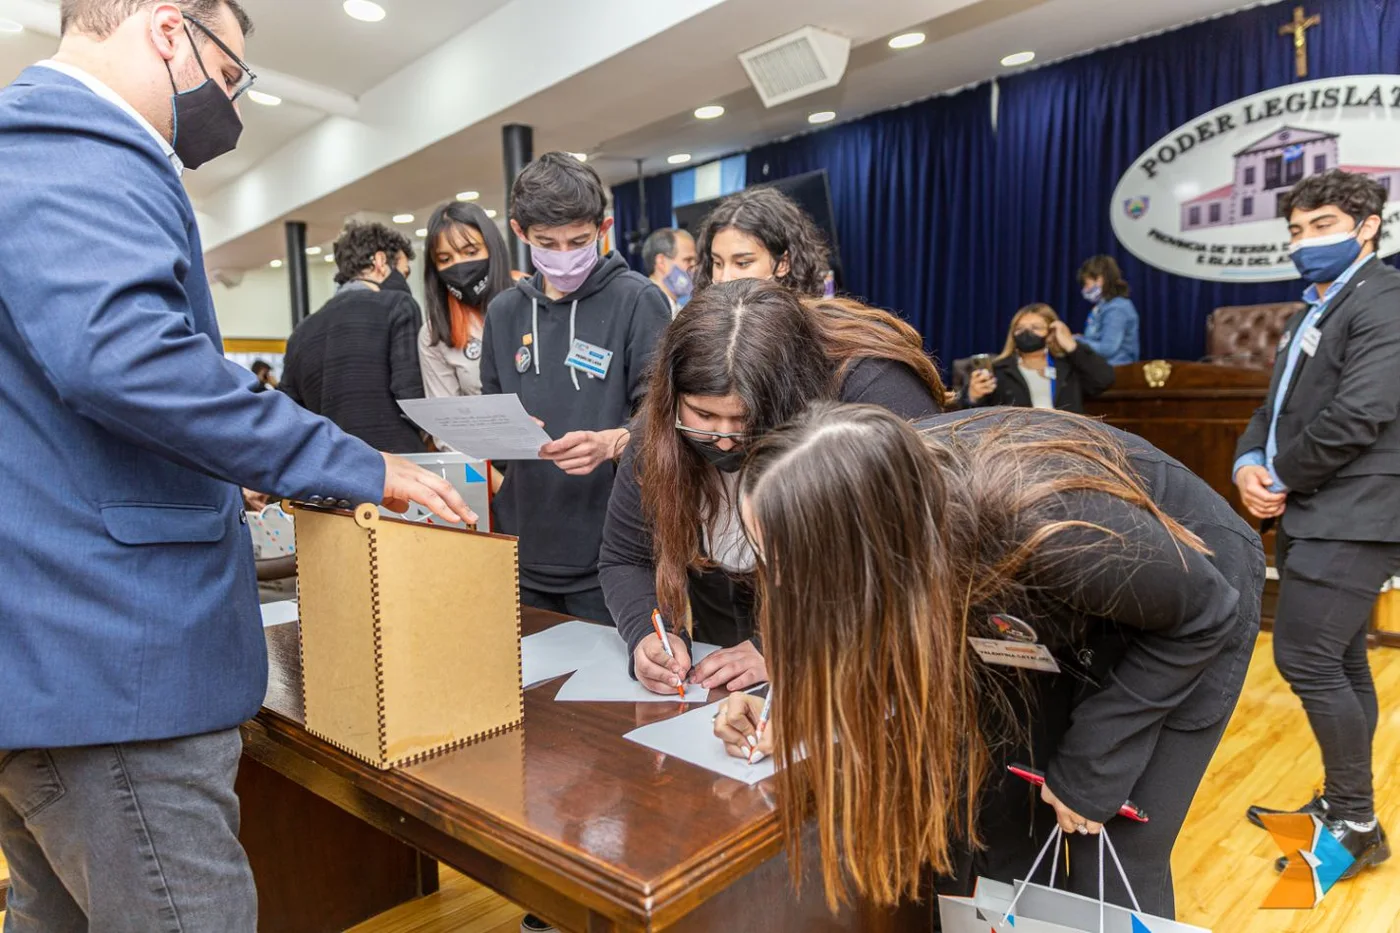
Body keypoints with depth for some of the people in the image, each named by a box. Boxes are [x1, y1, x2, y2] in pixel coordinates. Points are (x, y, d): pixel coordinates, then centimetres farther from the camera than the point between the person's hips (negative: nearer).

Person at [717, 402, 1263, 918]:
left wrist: (1089, 765, -18)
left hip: (1182, 628, -4)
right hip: (1059, 612, 4)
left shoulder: (1054, 534, -42)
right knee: (994, 829, 6)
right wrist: (794, 714, -23)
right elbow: (894, 629, -7)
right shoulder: (894, 486, -26)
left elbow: (1205, 614, -21)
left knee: (1113, 869, 0)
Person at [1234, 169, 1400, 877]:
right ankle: (1340, 806, 27)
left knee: (1306, 661, -9)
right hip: (1315, 515, 9)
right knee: (1338, 665, 15)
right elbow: (1278, 406, 17)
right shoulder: (1315, 311, 20)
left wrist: (1282, 480, -11)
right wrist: (1250, 462, -3)